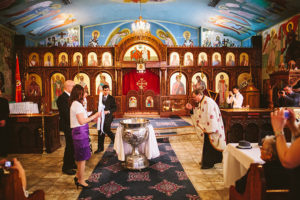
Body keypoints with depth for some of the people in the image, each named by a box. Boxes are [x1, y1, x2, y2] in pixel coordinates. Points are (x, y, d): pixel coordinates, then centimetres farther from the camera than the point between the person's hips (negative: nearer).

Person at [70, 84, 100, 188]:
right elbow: (82, 121, -20)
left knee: (81, 157, 19)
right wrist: (94, 116, -12)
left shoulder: (76, 104, 14)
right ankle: (81, 180, 14)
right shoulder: (77, 104, -16)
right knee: (83, 157, 1)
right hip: (80, 132, -10)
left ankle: (78, 176, 31)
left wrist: (92, 118, 12)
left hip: (81, 132, 10)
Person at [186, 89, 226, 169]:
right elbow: (199, 113, 18)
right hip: (207, 128, 10)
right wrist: (192, 109, 3)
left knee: (209, 145, 0)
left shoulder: (208, 102, -22)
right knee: (207, 144, 18)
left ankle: (209, 163, 12)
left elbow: (210, 116, -24)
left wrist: (209, 130, -22)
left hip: (211, 128, -10)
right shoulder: (201, 103, 9)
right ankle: (206, 161, 30)